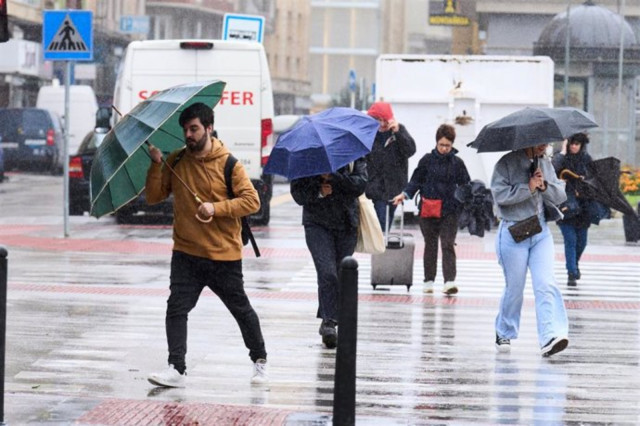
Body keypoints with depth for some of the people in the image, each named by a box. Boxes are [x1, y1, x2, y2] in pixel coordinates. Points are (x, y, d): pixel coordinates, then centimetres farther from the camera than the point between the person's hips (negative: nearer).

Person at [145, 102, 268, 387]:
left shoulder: (228, 163, -7)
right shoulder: (176, 161, 4)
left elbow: (252, 201, -11)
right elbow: (154, 197, 2)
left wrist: (216, 208, -22)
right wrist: (156, 165, -11)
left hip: (224, 256, -3)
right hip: (186, 254, 3)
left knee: (241, 310, 11)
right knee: (176, 308, -12)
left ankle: (259, 360, 31)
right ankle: (176, 369, -13)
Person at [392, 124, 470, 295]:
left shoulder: (457, 163, 5)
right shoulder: (427, 160, 4)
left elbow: (465, 186, 10)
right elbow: (416, 181, 7)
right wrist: (405, 194, -7)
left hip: (449, 211, -1)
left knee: (448, 245, -9)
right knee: (430, 245, 9)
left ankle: (450, 281, -17)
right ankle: (429, 280, 17)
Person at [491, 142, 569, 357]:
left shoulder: (546, 164, 13)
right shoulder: (507, 163, -5)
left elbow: (560, 196, 10)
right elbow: (499, 194, -17)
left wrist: (545, 186, -8)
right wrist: (528, 188, -18)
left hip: (541, 232, 4)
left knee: (545, 285, -12)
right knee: (514, 287, 4)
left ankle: (549, 337, -22)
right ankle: (504, 334, 26)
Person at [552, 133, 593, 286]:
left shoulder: (586, 158, 5)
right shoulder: (561, 157, -5)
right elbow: (552, 168, -26)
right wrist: (563, 152, -21)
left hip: (582, 206, 4)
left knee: (581, 240, 11)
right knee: (570, 239, -10)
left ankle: (575, 264, 39)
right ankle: (571, 274, -6)